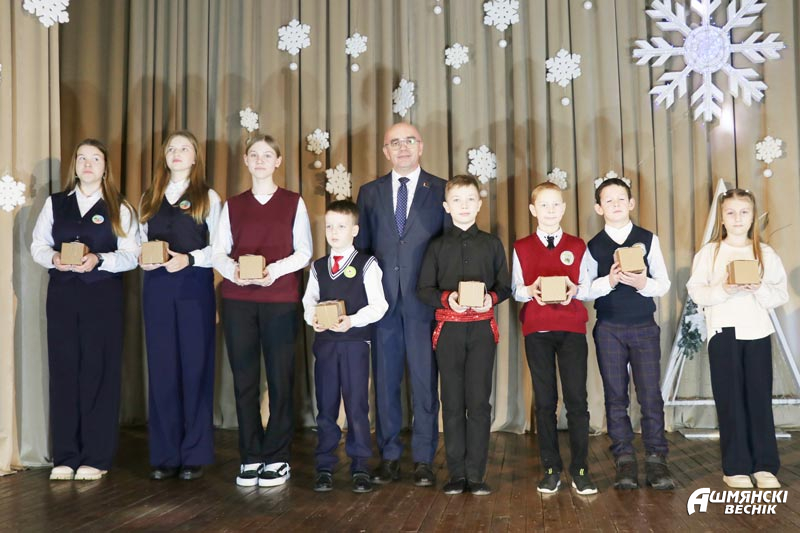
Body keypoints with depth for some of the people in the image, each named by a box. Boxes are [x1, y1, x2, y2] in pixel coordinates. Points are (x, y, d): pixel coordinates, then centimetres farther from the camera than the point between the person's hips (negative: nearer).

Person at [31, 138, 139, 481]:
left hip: (103, 295, -2)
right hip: (62, 294, 2)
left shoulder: (119, 209, 5)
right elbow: (37, 246, 9)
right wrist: (54, 259, -12)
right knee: (63, 370, 1)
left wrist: (98, 260, -18)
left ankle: (96, 458, 5)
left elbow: (131, 256, -2)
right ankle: (64, 456, 10)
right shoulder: (54, 203, 13)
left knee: (99, 371, -2)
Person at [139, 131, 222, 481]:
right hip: (156, 288, 3)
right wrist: (142, 259, -8)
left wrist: (189, 259, -15)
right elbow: (140, 241, 13)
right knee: (161, 369, 3)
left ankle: (195, 455, 7)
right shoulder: (150, 197, 15)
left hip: (195, 287, -3)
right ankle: (164, 455, 10)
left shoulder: (208, 197, 5)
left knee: (195, 367, -1)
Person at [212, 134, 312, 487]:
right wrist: (233, 270, -12)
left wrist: (276, 269, -14)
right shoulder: (232, 205, 15)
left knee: (280, 379, -3)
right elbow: (218, 252, 9)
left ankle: (277, 458, 5)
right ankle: (250, 458, 9)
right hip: (237, 300, 2)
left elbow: (304, 251, 2)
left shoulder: (293, 203, 9)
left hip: (280, 299, -2)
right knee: (244, 379, 1)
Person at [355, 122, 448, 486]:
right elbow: (361, 246, 12)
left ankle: (423, 461, 10)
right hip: (383, 300, 2)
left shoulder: (441, 190, 6)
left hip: (424, 300, -2)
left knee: (424, 381, 1)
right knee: (385, 380, 6)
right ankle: (389, 457, 16)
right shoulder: (370, 193, 13)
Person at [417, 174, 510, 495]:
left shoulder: (491, 244, 9)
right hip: (449, 328, 0)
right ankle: (457, 474, 12)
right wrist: (446, 299, -13)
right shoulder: (437, 246, 9)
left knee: (479, 402, -2)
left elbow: (505, 286, 9)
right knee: (452, 403, 4)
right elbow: (423, 290, 5)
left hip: (481, 327, 0)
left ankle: (476, 475, 6)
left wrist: (491, 297, -12)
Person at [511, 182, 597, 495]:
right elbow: (516, 290, 5)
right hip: (536, 329, 0)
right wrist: (530, 290, -16)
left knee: (577, 398, -4)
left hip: (572, 328, 0)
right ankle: (551, 469, 13)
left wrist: (574, 290, -14)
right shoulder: (521, 248, 8)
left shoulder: (578, 246, 9)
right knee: (544, 400, 5)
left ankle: (580, 470, 5)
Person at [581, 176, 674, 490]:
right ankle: (624, 460, 12)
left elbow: (664, 285, 2)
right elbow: (583, 291, -1)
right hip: (608, 328, 0)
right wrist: (608, 281, -17)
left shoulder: (648, 240, 5)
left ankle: (656, 459, 4)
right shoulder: (593, 246, 4)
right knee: (615, 395, 4)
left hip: (645, 326, 0)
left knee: (651, 393, -4)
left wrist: (643, 283, -18)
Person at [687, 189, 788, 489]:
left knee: (760, 398, 2)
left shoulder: (765, 253, 8)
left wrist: (760, 289, -15)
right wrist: (723, 290, -19)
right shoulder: (709, 252, 3)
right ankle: (735, 467, 8)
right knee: (730, 400, 0)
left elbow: (781, 294, 3)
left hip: (758, 332, 2)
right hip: (723, 332, -2)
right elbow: (696, 292, -3)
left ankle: (764, 466, 10)